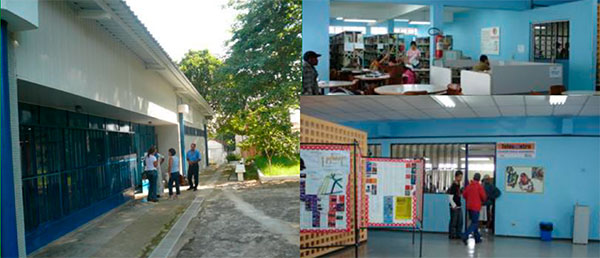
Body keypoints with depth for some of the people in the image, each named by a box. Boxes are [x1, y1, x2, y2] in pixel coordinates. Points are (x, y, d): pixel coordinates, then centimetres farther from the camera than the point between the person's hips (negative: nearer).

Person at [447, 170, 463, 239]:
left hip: (459, 206, 8)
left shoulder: (458, 185, 10)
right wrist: (454, 206, -18)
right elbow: (450, 197, -18)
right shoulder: (453, 186, -16)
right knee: (453, 222, 0)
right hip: (454, 207, -8)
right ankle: (451, 235, 9)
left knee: (460, 222, 11)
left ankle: (458, 234, 21)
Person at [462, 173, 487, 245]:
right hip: (476, 207, -6)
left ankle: (477, 238, 23)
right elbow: (483, 196, -8)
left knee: (475, 222, 17)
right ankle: (465, 236, -19)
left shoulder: (468, 185, 5)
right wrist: (483, 200, 14)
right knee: (474, 223, -4)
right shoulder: (479, 186, -10)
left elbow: (464, 195, 9)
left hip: (469, 206, 6)